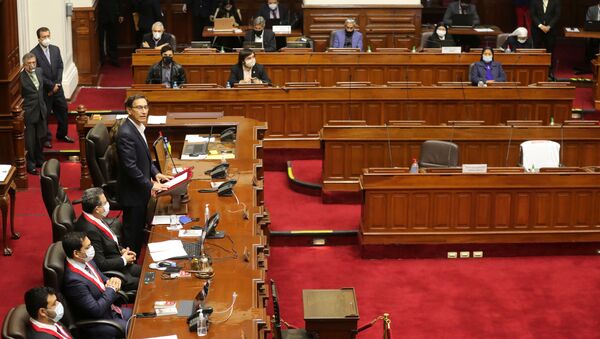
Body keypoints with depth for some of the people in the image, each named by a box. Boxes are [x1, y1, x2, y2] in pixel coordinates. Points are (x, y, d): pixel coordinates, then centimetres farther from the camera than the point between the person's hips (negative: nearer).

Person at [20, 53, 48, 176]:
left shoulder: (39, 71, 0)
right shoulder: (21, 78, -21)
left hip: (41, 111, 6)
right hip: (29, 114, -6)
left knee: (40, 138, 19)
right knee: (30, 141, 5)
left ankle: (40, 161, 36)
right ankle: (30, 165, 18)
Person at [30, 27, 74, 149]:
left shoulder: (56, 49, 4)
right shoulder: (34, 53, -14)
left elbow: (60, 67, 5)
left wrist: (57, 84, -7)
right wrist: (51, 86, -15)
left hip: (57, 87, 6)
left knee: (63, 110, 13)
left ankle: (62, 134, 30)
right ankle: (47, 138, 17)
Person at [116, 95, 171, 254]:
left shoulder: (138, 127, 5)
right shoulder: (126, 133, -25)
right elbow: (130, 167, -26)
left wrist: (155, 173, 6)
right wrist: (150, 185, -21)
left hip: (141, 188, 9)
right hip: (132, 192, -9)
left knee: (139, 229, 20)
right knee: (133, 234, 3)